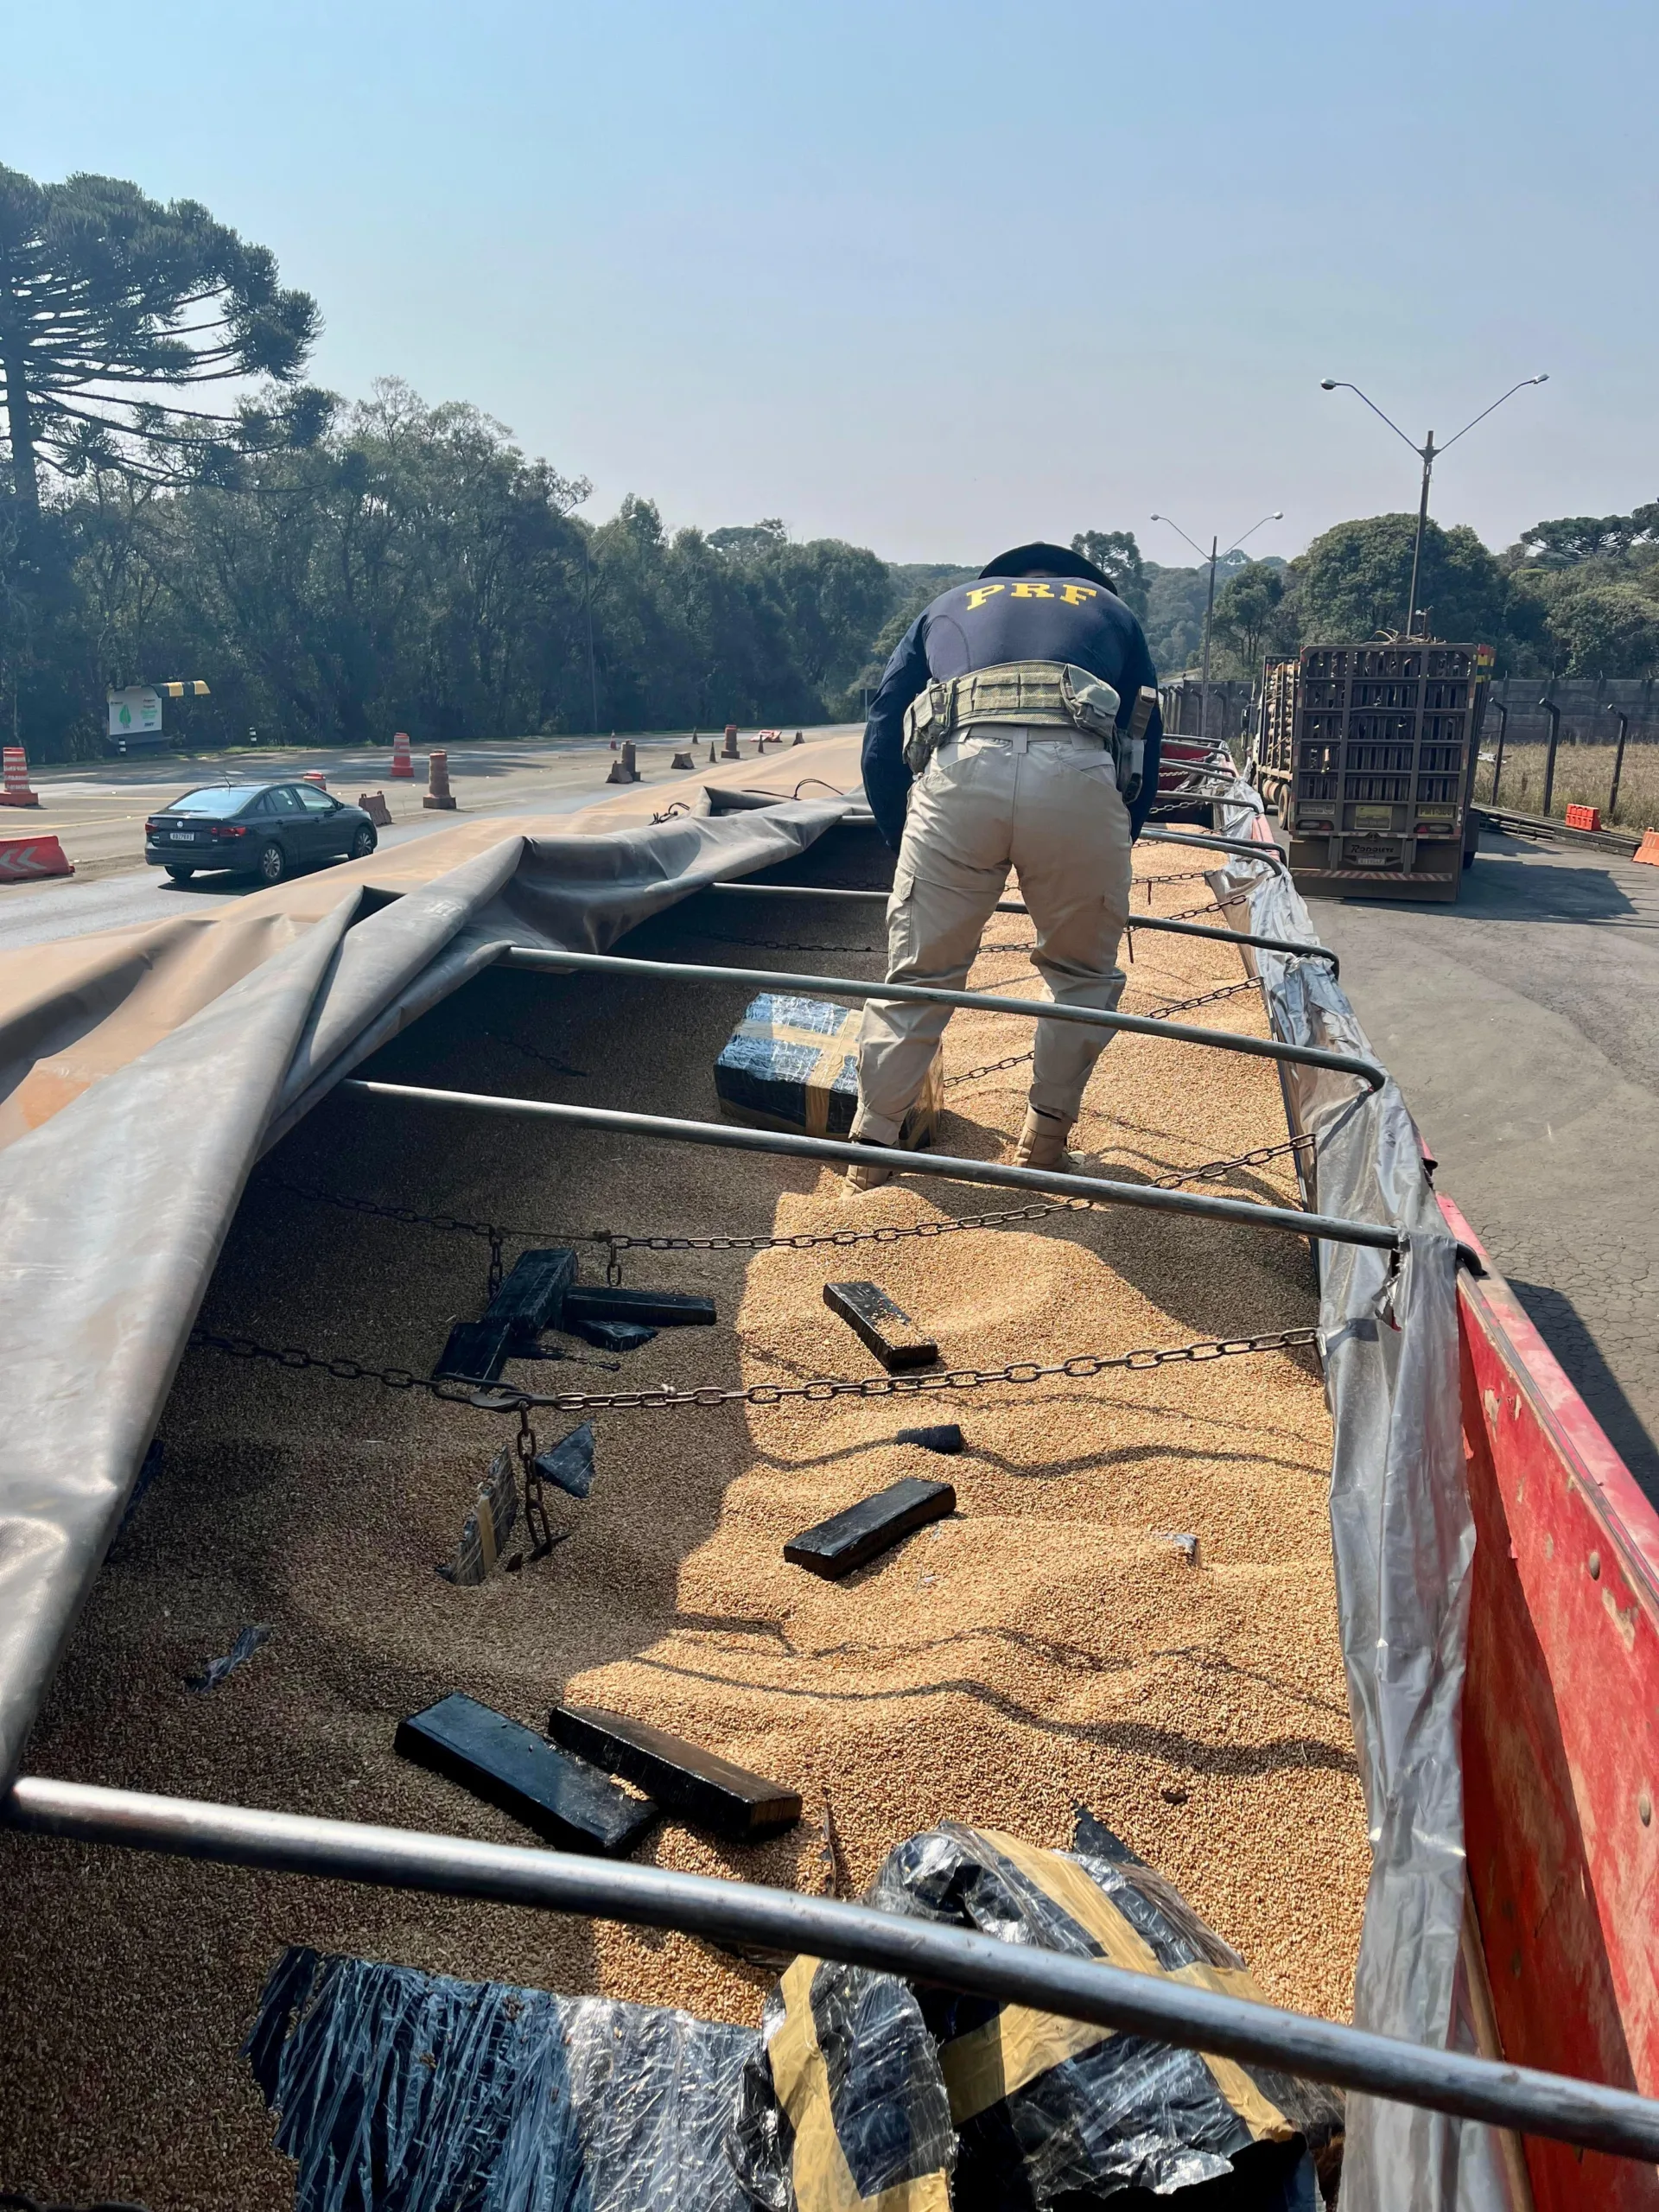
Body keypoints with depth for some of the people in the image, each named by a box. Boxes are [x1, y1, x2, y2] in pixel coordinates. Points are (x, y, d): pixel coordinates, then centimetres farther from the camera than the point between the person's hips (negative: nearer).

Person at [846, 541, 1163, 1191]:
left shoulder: (946, 608, 36)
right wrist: (1110, 857, 39)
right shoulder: (1111, 610, 36)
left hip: (959, 771, 1)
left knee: (917, 973, 14)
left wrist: (907, 850, 34)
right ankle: (1045, 1139, 25)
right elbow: (1144, 757, 28)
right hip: (1081, 777, 0)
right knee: (1083, 973, 21)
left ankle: (872, 1149, 18)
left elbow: (879, 748, 24)